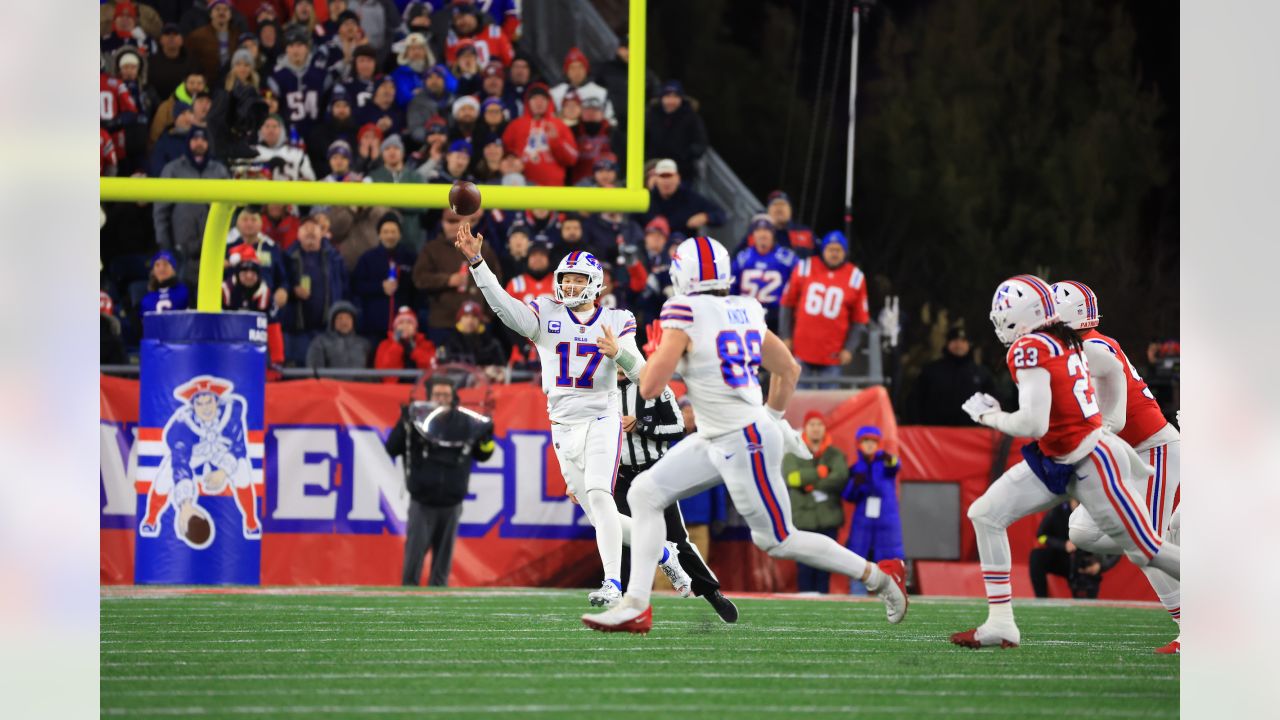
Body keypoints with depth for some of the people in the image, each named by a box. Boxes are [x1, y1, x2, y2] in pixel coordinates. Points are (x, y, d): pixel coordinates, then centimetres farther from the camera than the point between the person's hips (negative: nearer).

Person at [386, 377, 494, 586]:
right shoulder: (417, 418, -6)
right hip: (422, 504, -3)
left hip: (451, 505, 3)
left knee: (444, 558, 7)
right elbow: (392, 449, -12)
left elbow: (482, 455, 14)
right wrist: (403, 424, -25)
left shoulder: (466, 424, 3)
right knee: (414, 555, -3)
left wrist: (488, 434, -4)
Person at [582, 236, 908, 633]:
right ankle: (635, 607, 5)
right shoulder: (746, 311, 4)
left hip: (744, 443, -9)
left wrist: (656, 353, 3)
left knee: (778, 541, 4)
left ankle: (879, 576, 14)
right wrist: (773, 417, 31)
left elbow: (650, 387, -17)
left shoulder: (685, 314, -18)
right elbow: (789, 370, 15)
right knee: (644, 493, 7)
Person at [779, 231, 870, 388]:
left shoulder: (856, 278, 2)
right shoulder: (804, 268, 2)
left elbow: (859, 319, 6)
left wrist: (849, 348, -1)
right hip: (802, 350, 1)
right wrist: (786, 337, 5)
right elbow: (788, 303, 8)